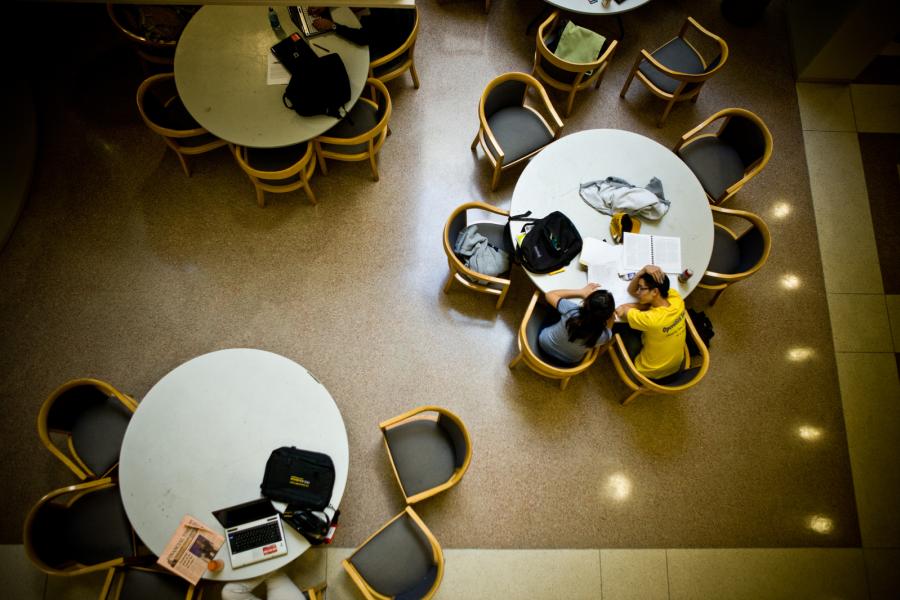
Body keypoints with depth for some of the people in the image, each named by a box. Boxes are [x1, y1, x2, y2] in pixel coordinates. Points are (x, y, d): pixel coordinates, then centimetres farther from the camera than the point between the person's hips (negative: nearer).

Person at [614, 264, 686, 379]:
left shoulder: (652, 319, -40)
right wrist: (644, 269, -24)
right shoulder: (676, 298, -20)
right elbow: (631, 291, -9)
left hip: (651, 372, -6)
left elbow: (619, 311, -23)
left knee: (620, 326, 10)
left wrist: (642, 306, -16)